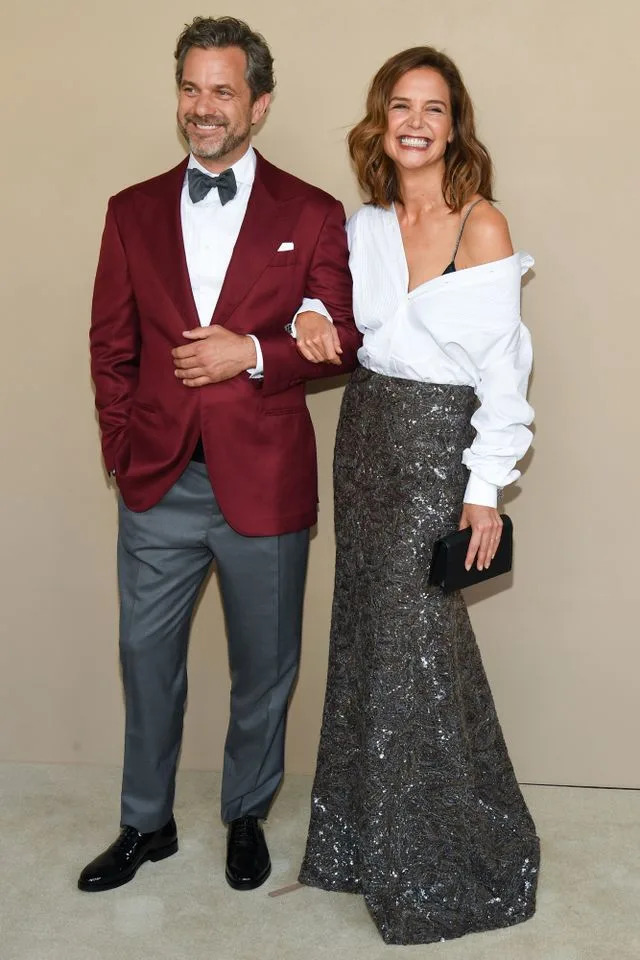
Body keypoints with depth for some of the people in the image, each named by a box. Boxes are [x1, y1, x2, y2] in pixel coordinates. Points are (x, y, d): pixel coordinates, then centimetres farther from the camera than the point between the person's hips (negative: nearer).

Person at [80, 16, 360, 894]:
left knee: (263, 668, 13)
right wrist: (123, 450, 1)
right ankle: (147, 823, 35)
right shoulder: (133, 211, 6)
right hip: (158, 483, 2)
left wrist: (253, 353, -16)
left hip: (264, 484, -2)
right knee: (147, 657, 14)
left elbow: (344, 343, -2)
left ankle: (247, 816, 37)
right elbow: (112, 345, 8)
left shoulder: (312, 215, -1)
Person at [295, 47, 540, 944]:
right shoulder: (362, 225, 6)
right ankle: (370, 838, 31)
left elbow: (502, 368, -11)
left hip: (439, 445, -6)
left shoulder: (483, 227, -9)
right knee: (367, 636, 12)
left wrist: (487, 488, -14)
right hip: (366, 433, 6)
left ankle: (441, 867, 21)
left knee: (415, 645, 0)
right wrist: (311, 312, -1)